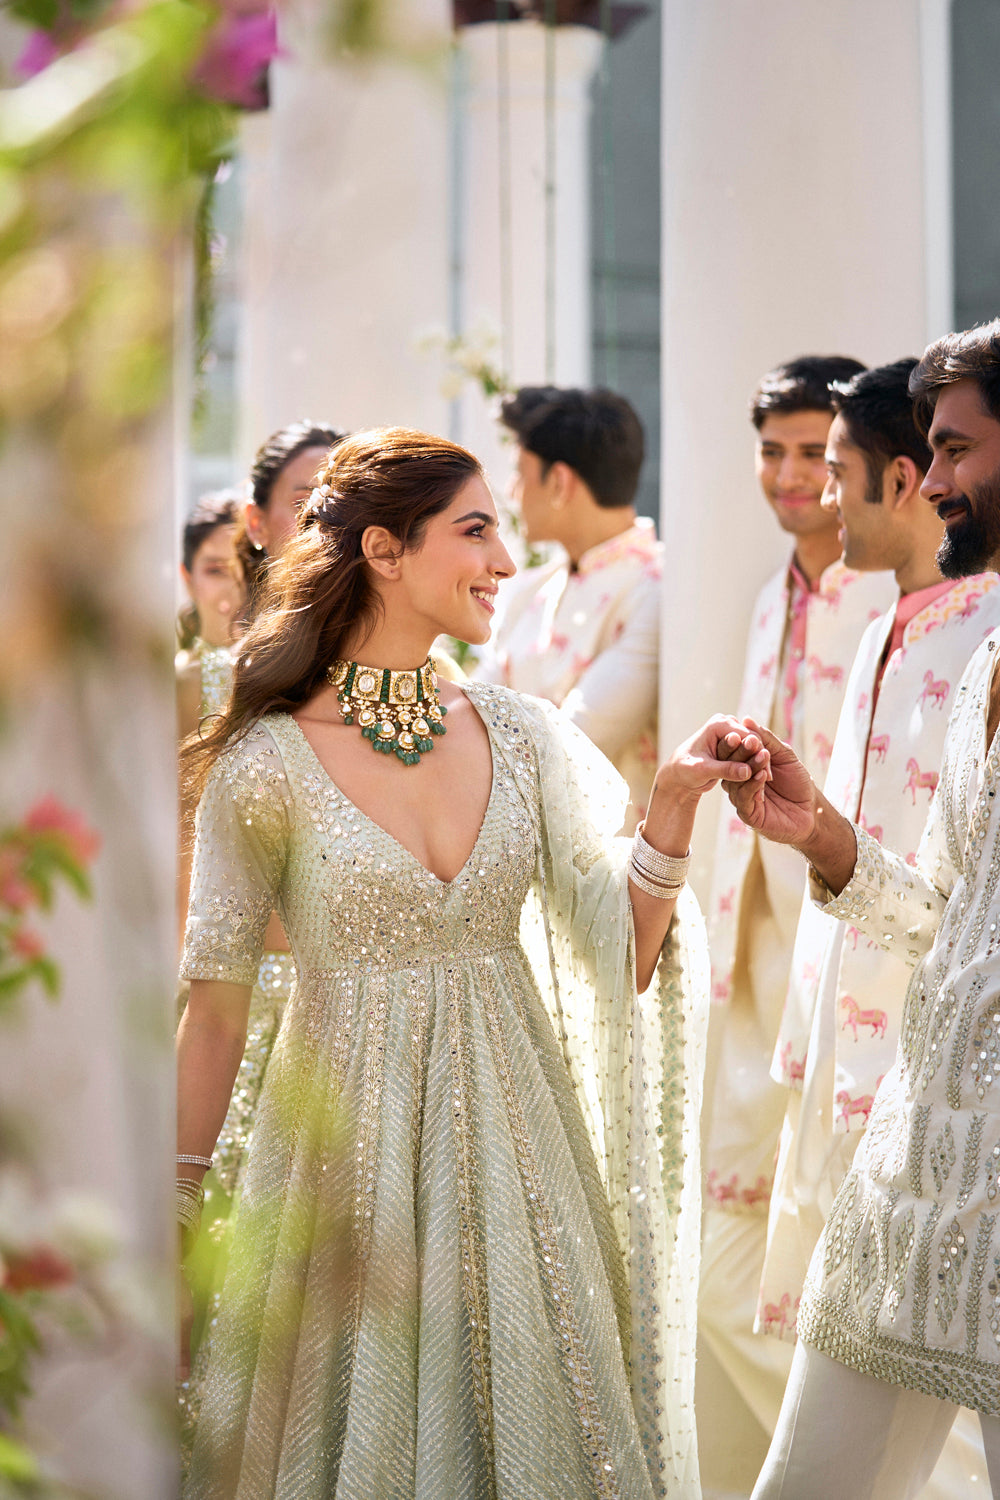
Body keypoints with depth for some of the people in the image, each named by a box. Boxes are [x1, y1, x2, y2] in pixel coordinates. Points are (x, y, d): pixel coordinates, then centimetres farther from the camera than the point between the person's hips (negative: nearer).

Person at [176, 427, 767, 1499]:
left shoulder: (520, 738, 2)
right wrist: (175, 1217, -3)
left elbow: (625, 959, 3)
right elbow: (214, 1012, -4)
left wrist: (674, 802, -8)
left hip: (509, 1136, 4)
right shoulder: (267, 764, -9)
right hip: (347, 1142, -4)